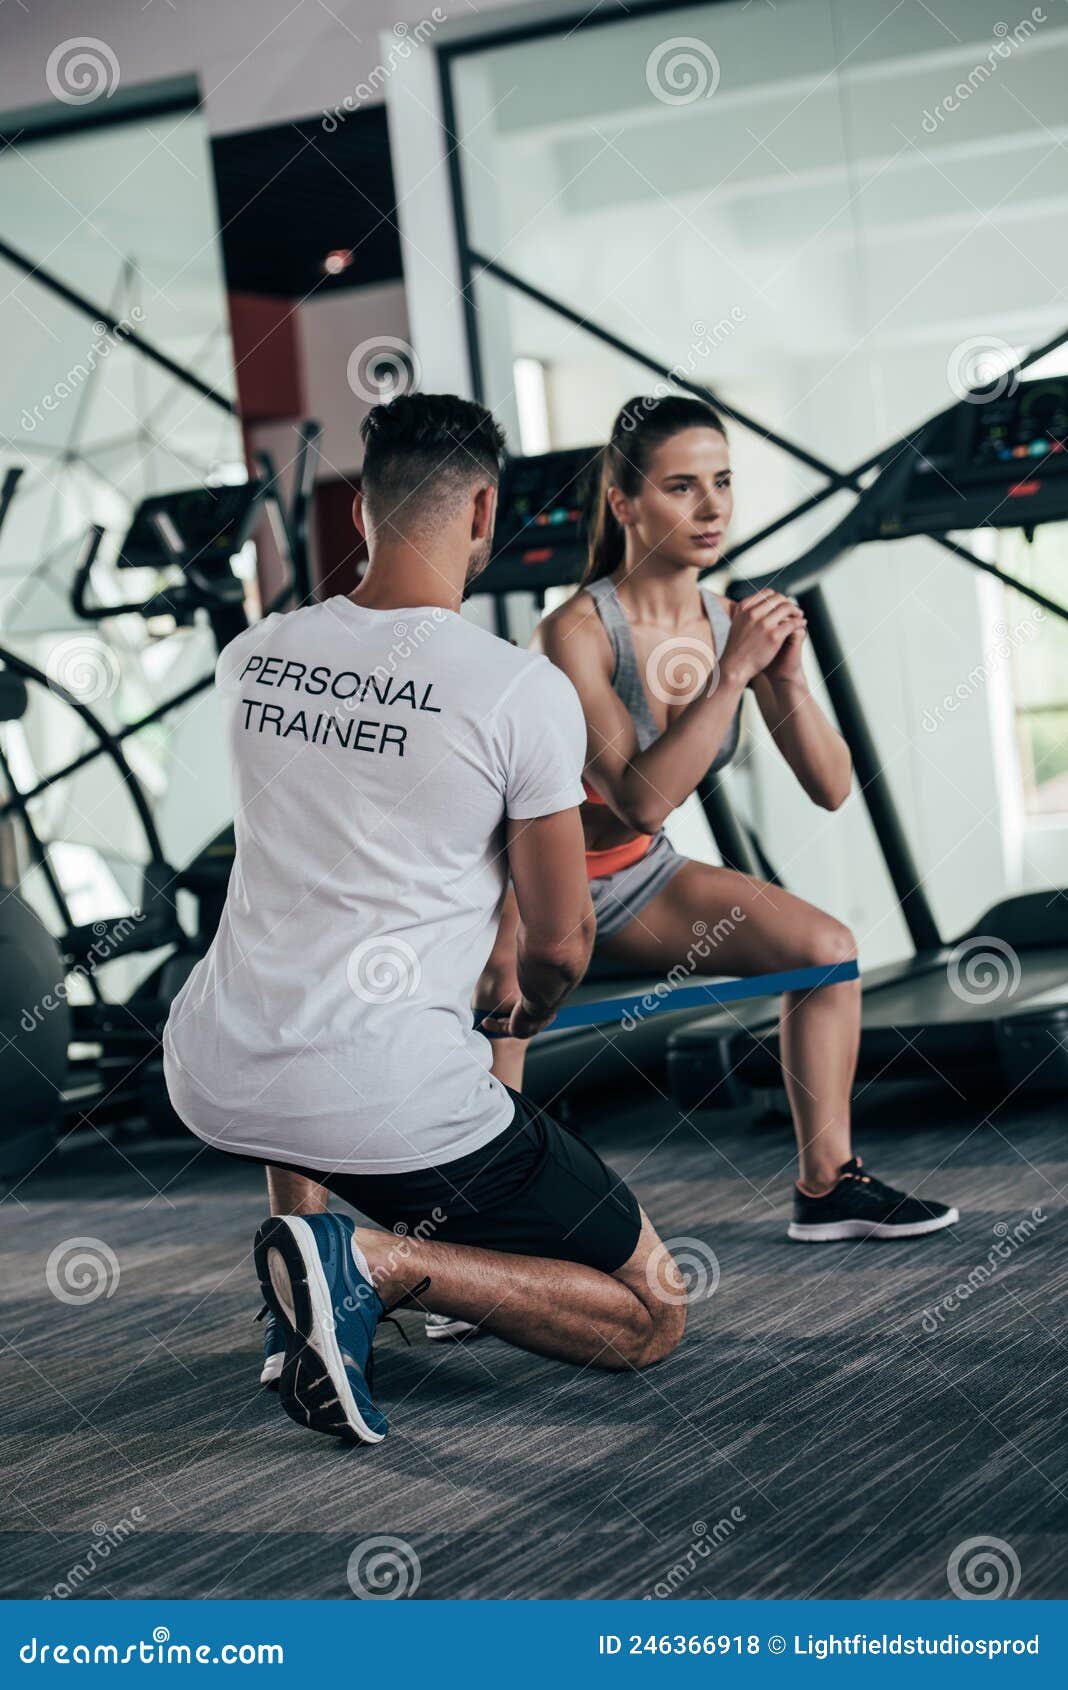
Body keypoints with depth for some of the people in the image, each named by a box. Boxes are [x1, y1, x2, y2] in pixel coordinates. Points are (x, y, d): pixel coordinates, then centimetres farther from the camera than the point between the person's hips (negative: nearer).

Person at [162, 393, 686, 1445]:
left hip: (208, 1080, 6)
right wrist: (533, 1008, 24)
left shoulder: (250, 659, 7)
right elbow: (558, 943, -1)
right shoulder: (522, 690, -10)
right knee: (653, 1316, 8)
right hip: (388, 1102, -6)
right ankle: (375, 1262, -14)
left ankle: (306, 1270, 25)